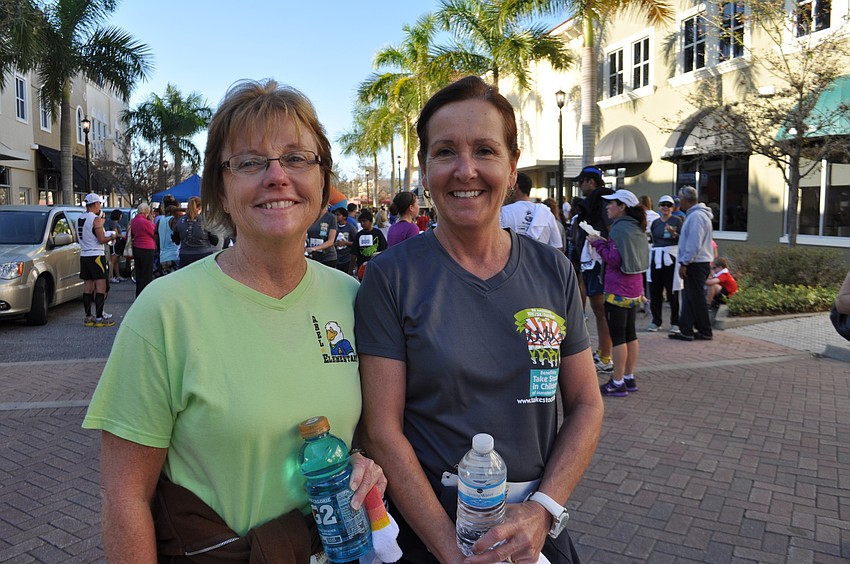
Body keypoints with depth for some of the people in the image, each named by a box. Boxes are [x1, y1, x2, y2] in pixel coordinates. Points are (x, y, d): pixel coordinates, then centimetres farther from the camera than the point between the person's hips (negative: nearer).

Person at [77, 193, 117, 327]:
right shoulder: (96, 219, -12)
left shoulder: (79, 219, 12)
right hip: (96, 255, -8)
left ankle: (88, 317, 13)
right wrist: (112, 237, 3)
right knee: (100, 286, -6)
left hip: (84, 255, 8)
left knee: (87, 286, 10)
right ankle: (99, 318, -9)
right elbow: (102, 239, -17)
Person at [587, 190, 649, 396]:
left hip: (618, 290, -9)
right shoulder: (637, 228, 13)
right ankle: (629, 378, 22)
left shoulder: (619, 228, -15)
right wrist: (606, 242, 11)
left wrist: (598, 243, -8)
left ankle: (618, 383, 1)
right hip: (634, 288, 9)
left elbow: (615, 259, -19)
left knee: (617, 335, -4)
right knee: (630, 333, 14)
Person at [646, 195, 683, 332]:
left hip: (671, 257, -4)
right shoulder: (655, 222, 14)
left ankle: (675, 322, 10)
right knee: (655, 291, 4)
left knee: (672, 292, 0)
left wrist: (673, 233, -19)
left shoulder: (677, 221, 2)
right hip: (656, 258, 4)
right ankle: (656, 321, 15)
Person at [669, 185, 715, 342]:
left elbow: (694, 243, -22)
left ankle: (705, 332, 6)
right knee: (689, 297, 10)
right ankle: (686, 330, 13)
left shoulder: (696, 216, -16)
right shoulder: (694, 214, 17)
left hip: (696, 264, -10)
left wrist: (684, 263, -20)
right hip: (698, 263, 10)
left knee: (696, 298, -2)